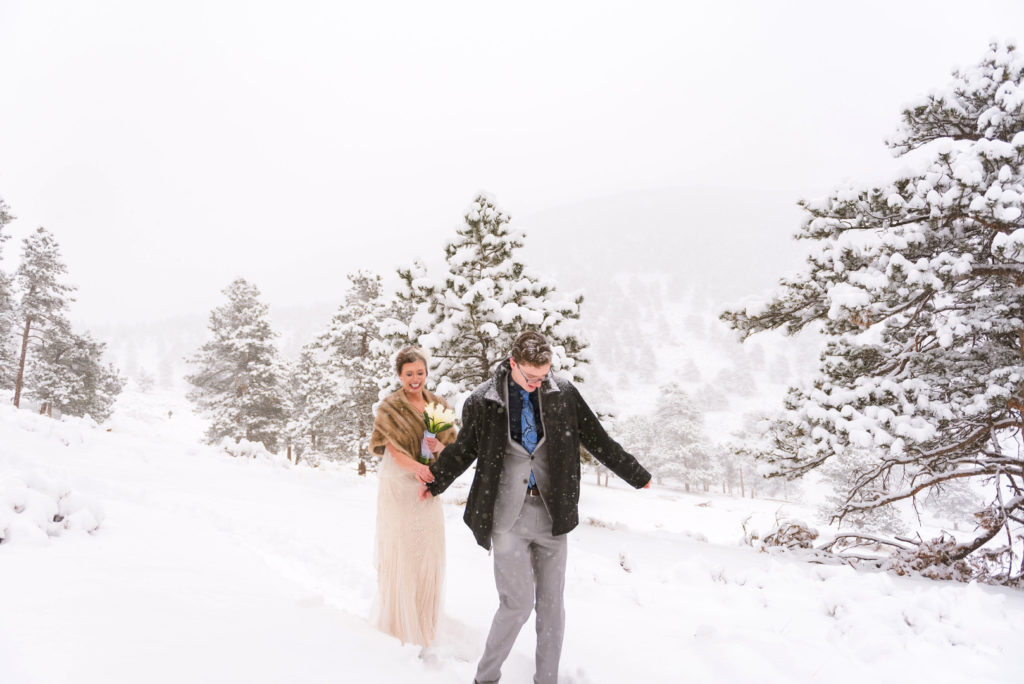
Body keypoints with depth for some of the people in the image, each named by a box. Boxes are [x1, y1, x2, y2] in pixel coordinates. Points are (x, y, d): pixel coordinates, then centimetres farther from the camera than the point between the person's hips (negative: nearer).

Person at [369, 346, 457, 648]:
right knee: (399, 553, -4)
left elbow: (452, 447, 8)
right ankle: (399, 626, 10)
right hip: (397, 487, -4)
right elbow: (393, 449, -14)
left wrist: (440, 448, -16)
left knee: (428, 553, 6)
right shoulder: (390, 407, -3)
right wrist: (416, 468, -34)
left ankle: (424, 622, 21)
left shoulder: (438, 405, 9)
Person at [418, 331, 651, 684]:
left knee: (551, 602, 7)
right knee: (517, 602, -6)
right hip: (508, 516, -2)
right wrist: (434, 481, 17)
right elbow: (464, 449, 12)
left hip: (552, 512, 2)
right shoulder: (483, 400, -5)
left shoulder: (563, 393, -1)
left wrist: (636, 475, 16)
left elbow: (598, 440, 9)